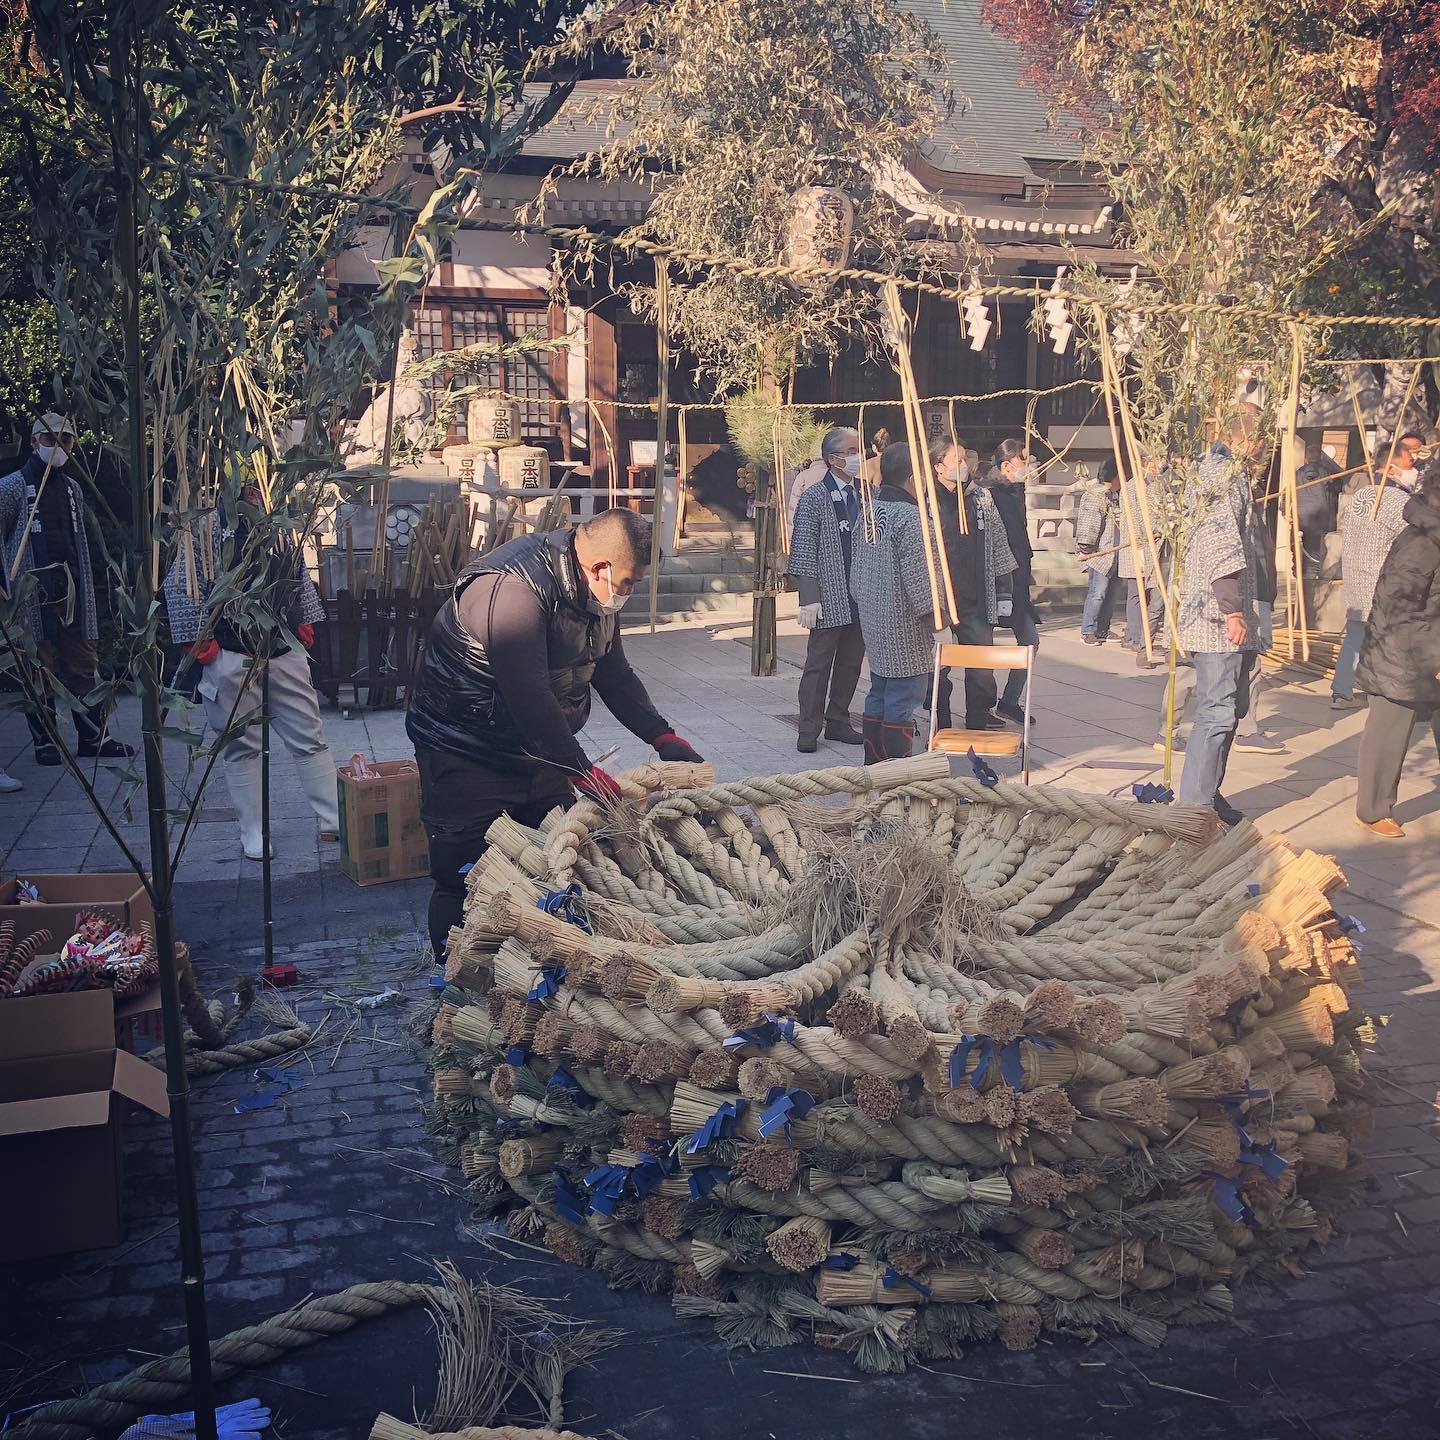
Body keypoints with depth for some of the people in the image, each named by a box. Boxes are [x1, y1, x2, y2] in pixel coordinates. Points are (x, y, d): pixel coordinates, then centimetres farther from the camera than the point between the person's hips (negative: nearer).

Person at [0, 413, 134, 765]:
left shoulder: (73, 488, 17)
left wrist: (82, 585, 16)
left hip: (72, 591, 5)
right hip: (32, 594, -5)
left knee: (84, 666, 6)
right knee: (39, 669, -1)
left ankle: (93, 738, 11)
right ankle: (45, 741, 7)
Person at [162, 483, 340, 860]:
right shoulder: (211, 526, -9)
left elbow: (301, 578, 22)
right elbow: (180, 586, -12)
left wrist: (305, 623, 17)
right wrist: (199, 641, -13)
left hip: (284, 652, 5)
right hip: (232, 657, -5)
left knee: (309, 737, 7)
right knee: (242, 746, 5)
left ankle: (334, 821, 14)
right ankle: (252, 835, 15)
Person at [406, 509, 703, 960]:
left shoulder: (594, 592, 2)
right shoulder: (511, 589, -29)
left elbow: (614, 674, 13)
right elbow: (528, 694, -35)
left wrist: (662, 736, 4)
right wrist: (582, 769, -34)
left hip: (536, 749, 9)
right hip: (464, 754, -8)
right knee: (467, 877, -5)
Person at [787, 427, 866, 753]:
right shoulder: (814, 498, -6)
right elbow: (803, 554, -8)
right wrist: (809, 600, -14)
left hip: (860, 600, 5)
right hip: (830, 600, -5)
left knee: (851, 664, 13)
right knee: (819, 664, 2)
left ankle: (838, 722, 25)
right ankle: (809, 730, 10)